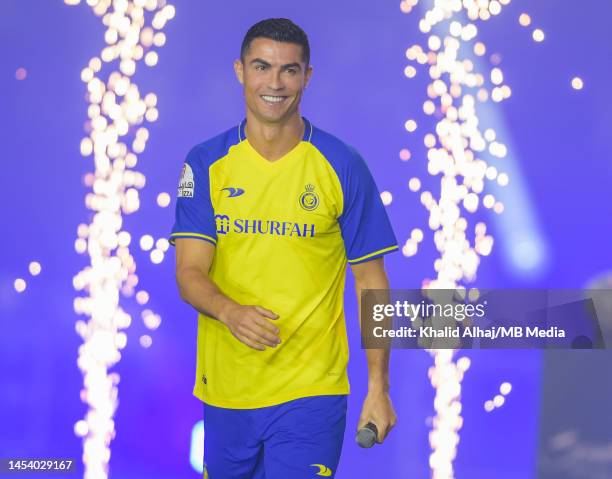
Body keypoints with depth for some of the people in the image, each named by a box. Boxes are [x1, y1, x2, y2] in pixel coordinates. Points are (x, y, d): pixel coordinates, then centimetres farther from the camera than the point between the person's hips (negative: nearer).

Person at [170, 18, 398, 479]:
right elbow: (190, 273, -5)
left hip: (310, 392, -2)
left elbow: (371, 281, 1)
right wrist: (231, 311, -27)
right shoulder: (206, 163, 1)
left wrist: (379, 387, -4)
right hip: (225, 390, 2)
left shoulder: (343, 166, -3)